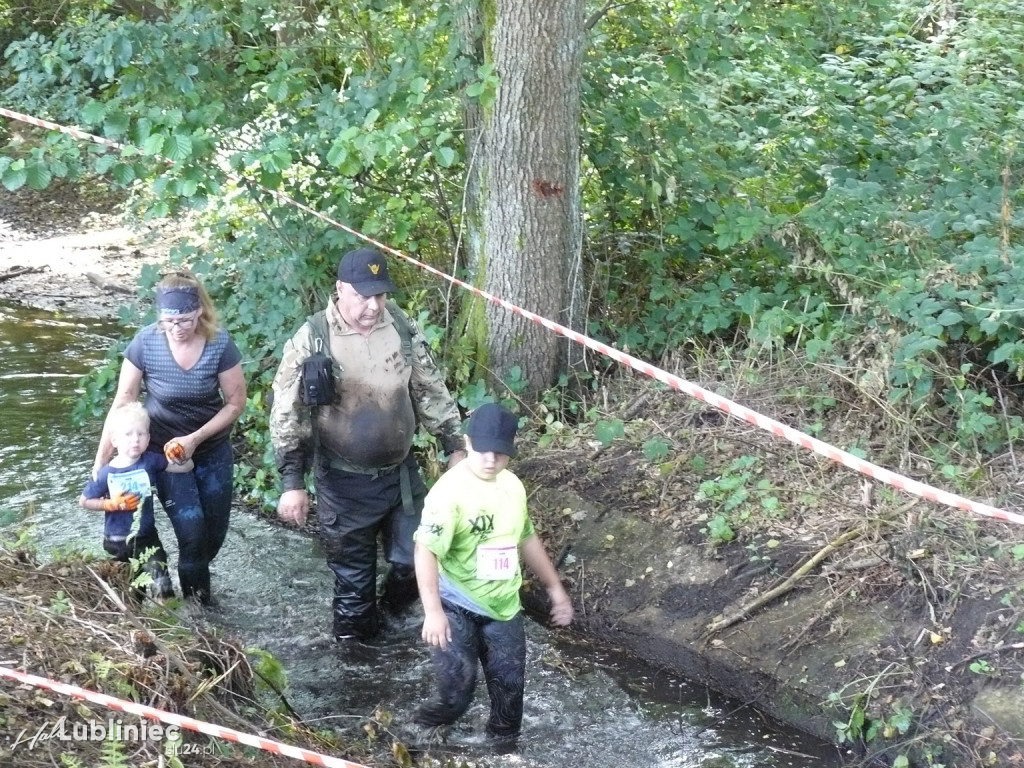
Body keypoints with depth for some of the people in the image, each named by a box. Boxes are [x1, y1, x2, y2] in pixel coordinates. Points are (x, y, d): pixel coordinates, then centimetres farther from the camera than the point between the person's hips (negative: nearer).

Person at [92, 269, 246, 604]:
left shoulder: (220, 344, -20)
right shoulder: (146, 342, -21)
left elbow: (235, 403, -10)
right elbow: (122, 403, -12)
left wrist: (195, 439, -20)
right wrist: (101, 461, -10)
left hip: (213, 450, 2)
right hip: (166, 452, -2)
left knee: (215, 533, 9)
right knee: (191, 528, -14)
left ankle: (195, 579, 40)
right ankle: (194, 602, 9)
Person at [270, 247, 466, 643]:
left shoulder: (402, 327, -4)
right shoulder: (311, 340, -17)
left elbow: (431, 390, 8)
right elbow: (287, 415, -13)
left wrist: (454, 446, 8)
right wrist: (292, 483, -18)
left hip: (401, 473, 4)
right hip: (344, 482, -3)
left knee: (415, 559, 10)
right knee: (353, 573, 9)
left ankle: (392, 607, 41)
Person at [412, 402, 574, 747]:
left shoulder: (512, 486, 4)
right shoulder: (450, 490, -19)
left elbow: (527, 538, 20)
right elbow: (426, 550, -25)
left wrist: (555, 588, 23)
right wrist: (432, 611, -33)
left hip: (503, 604, 6)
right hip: (458, 603, -6)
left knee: (509, 680, 9)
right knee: (456, 677, -18)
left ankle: (505, 734, 32)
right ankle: (449, 707, 13)